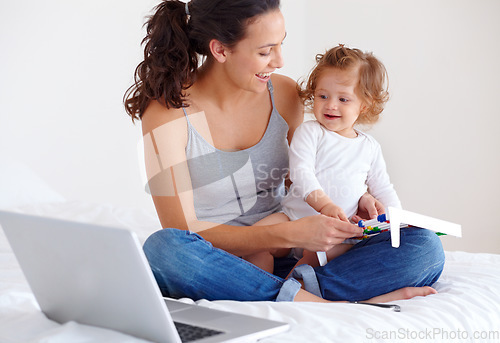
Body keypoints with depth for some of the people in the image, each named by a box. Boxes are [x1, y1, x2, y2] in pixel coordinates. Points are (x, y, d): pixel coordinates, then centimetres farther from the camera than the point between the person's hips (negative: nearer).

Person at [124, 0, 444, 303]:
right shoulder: (166, 113, -11)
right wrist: (291, 235, -25)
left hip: (279, 265, 4)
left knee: (425, 248, -12)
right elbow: (183, 233, -17)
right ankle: (316, 302, -33)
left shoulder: (285, 94, 3)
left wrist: (353, 200, -4)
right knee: (162, 247, -39)